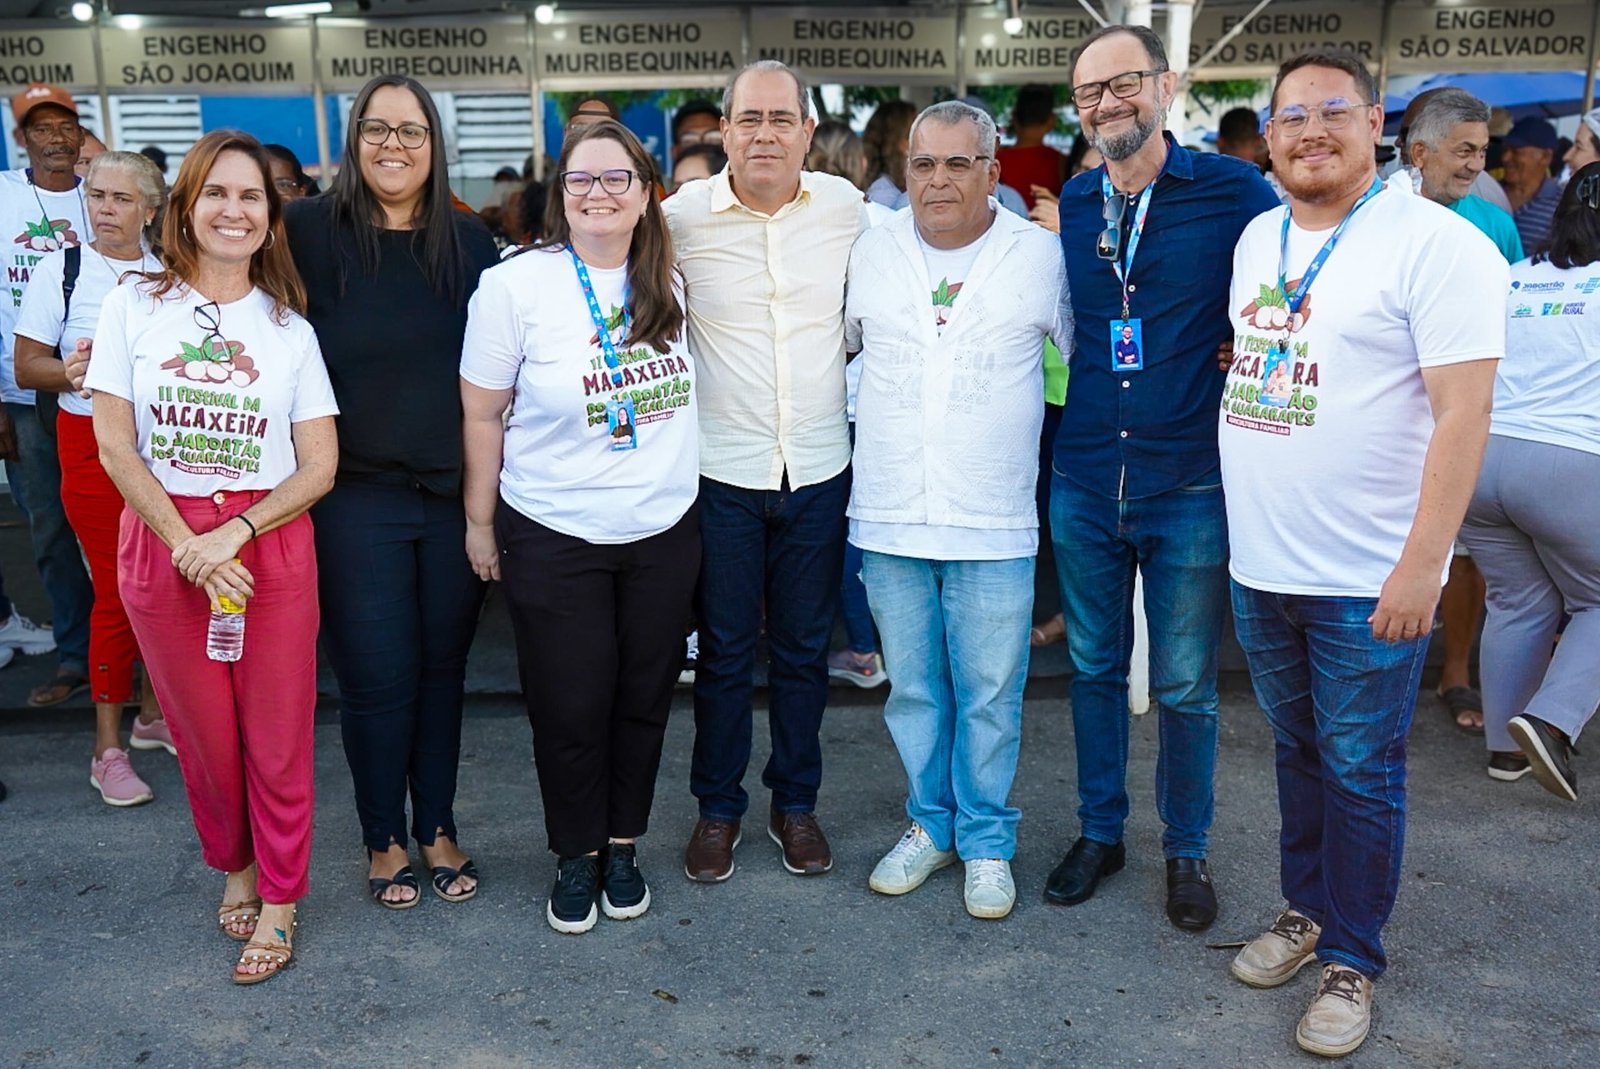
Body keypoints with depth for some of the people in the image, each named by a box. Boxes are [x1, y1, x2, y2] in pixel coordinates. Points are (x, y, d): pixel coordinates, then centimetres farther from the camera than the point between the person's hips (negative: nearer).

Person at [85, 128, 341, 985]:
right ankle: (235, 865, 35)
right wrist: (186, 545, -13)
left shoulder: (290, 329, 3)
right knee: (202, 731, 11)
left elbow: (319, 466, -1)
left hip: (272, 546, 0)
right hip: (159, 545, 1)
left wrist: (233, 533, -15)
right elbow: (115, 445, -3)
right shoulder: (134, 308, 2)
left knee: (276, 736, 4)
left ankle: (279, 898, 21)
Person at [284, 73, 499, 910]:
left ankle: (437, 826, 30)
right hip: (356, 496, -2)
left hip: (455, 493, 3)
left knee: (442, 667, 13)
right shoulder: (310, 232, -5)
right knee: (377, 676, 5)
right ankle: (383, 838, 26)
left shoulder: (470, 243, 4)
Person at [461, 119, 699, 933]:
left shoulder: (670, 285, 3)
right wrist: (479, 522, -1)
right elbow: (482, 414, -3)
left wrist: (690, 491, 11)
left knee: (643, 699, 12)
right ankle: (575, 856, 28)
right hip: (554, 539, -3)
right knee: (569, 709, 6)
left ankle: (624, 845, 32)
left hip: (665, 532, 3)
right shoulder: (515, 284, -9)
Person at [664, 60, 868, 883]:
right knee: (723, 651, 9)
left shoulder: (846, 207, -1)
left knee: (804, 650, 13)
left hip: (820, 471, 2)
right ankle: (717, 808, 27)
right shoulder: (682, 216, -6)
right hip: (721, 473, -1)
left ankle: (796, 802, 31)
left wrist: (856, 395, 9)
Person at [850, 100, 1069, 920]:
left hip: (993, 525, -2)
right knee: (913, 689, 14)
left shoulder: (1042, 255, -2)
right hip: (889, 518, 3)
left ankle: (986, 840, 25)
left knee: (989, 696, 7)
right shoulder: (869, 253, 6)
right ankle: (931, 824, 32)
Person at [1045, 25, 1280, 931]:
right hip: (1083, 483, 3)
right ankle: (1100, 831, 33)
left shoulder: (1233, 191, -6)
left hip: (1191, 488, -3)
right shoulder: (1066, 208, 6)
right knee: (1094, 669, 15)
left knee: (1187, 687, 8)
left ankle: (1188, 848, 28)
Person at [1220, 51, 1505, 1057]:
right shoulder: (1257, 238, 9)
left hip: (1368, 583, -6)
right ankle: (1306, 909, 37)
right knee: (1298, 752, 19)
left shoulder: (1436, 242, -12)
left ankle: (1353, 960, 23)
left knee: (1360, 774, 6)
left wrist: (1422, 564, -21)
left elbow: (1462, 413, -17)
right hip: (1259, 568, 6)